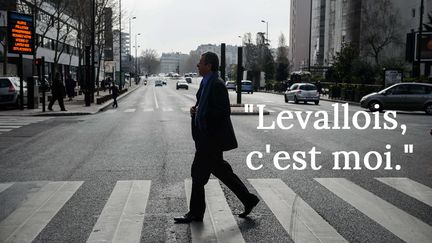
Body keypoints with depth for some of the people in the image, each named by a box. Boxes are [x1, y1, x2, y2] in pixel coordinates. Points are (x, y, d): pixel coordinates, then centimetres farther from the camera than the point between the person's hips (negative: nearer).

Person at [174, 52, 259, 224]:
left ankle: (195, 213, 13)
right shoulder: (206, 83, 14)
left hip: (211, 138, -10)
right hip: (207, 137, 10)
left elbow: (224, 111, -22)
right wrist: (195, 109, 4)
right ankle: (248, 200, 23)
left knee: (198, 172, -1)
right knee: (220, 170, 15)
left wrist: (201, 113, -17)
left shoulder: (217, 85, -17)